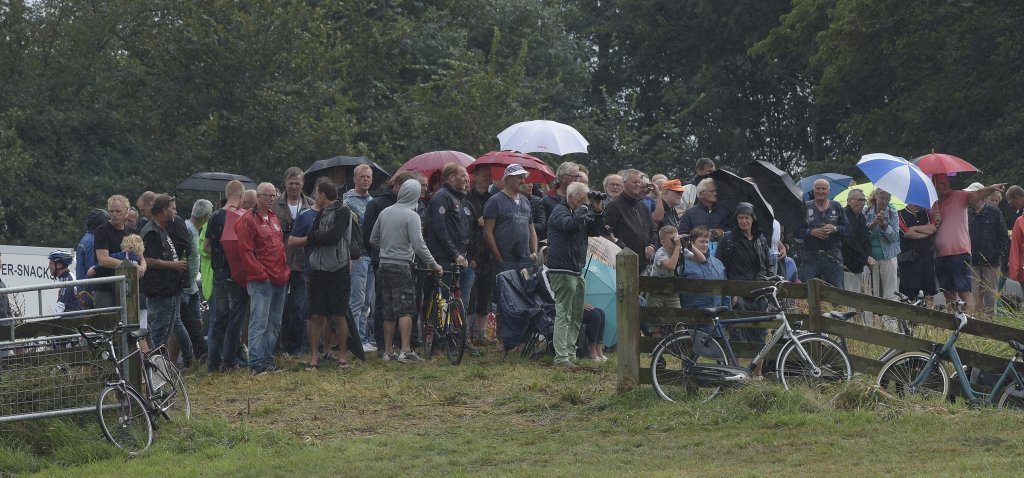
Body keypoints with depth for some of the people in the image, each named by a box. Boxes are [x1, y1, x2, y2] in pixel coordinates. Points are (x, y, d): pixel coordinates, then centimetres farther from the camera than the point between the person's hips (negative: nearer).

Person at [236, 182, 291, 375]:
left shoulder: (274, 218, 18)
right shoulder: (248, 220, -9)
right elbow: (246, 252, -14)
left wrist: (285, 270, 17)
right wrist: (261, 274, -16)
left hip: (279, 279, 9)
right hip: (260, 281, -9)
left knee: (274, 324, 12)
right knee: (259, 323, -10)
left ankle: (268, 359, 18)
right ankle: (256, 363, -10)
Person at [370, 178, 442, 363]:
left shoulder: (385, 212, 9)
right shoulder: (411, 216, -11)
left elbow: (373, 240, 16)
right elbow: (419, 245, -16)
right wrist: (433, 264, -7)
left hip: (383, 265, 6)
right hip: (401, 267, -6)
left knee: (388, 312, 10)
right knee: (405, 310, -7)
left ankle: (388, 351, 12)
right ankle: (406, 351, -15)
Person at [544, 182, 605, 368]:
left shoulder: (581, 213, 19)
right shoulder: (559, 211, -8)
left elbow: (596, 231, 15)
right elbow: (570, 224, -28)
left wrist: (598, 211, 2)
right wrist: (584, 207, -20)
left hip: (577, 271, 10)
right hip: (561, 270, -10)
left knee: (576, 316, 12)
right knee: (564, 315, -12)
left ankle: (570, 352, 18)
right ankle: (561, 357, -13)